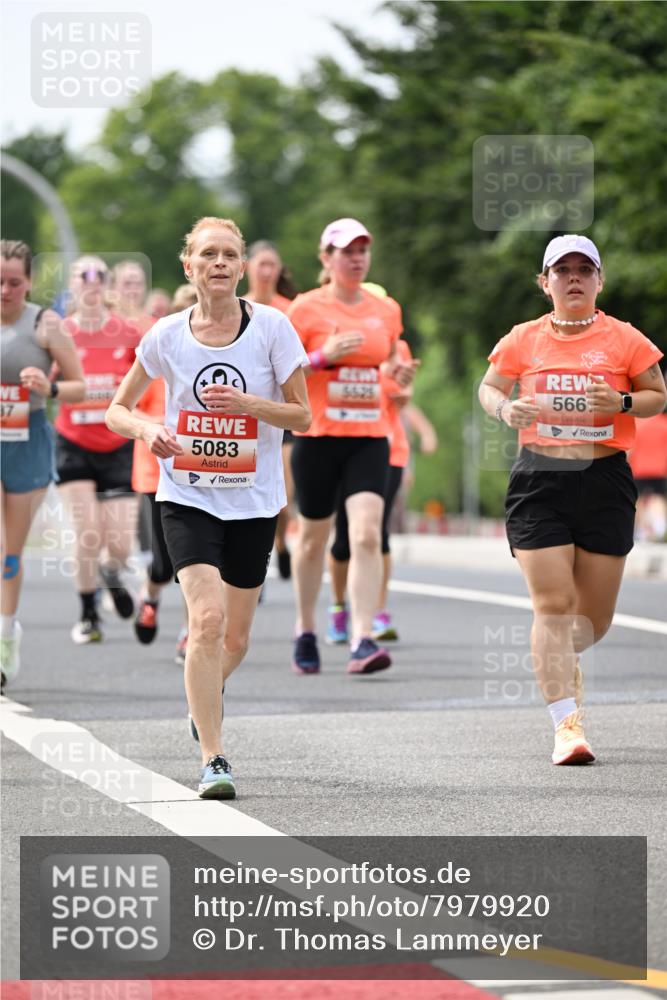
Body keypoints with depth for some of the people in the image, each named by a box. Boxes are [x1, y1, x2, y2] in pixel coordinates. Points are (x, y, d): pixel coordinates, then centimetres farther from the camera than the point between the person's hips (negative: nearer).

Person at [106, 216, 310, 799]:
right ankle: (212, 760, -15)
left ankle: (205, 696, 46)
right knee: (207, 619, -19)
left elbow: (302, 416, -2)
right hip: (188, 496, -1)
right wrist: (147, 430, -13)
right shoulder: (168, 335, -3)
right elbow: (118, 410, 9)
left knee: (234, 636, 10)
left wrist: (247, 403, -19)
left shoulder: (272, 327, -6)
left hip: (254, 501, 1)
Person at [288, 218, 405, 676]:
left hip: (370, 437, 2)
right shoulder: (306, 309, -3)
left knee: (368, 535, -15)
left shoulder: (386, 311, 9)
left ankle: (363, 641, -20)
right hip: (318, 436, -2)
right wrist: (323, 356, -18)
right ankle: (305, 632, 31)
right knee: (314, 537, 10)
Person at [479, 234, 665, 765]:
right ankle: (568, 723, -12)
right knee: (552, 604, -11)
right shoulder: (523, 339, 5)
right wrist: (506, 408, -6)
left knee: (595, 616, 7)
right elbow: (489, 388, 16)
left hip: (605, 481, 1)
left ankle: (560, 657, 42)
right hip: (538, 482, 0)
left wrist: (622, 403, -11)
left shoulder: (624, 339, 2)